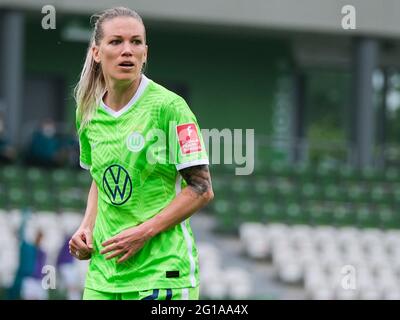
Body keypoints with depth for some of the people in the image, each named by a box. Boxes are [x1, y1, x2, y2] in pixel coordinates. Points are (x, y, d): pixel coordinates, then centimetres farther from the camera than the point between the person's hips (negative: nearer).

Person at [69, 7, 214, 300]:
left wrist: (143, 232, -15)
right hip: (102, 271, 5)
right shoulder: (89, 113, 7)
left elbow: (202, 189, -10)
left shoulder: (168, 106, -10)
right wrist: (87, 228, 5)